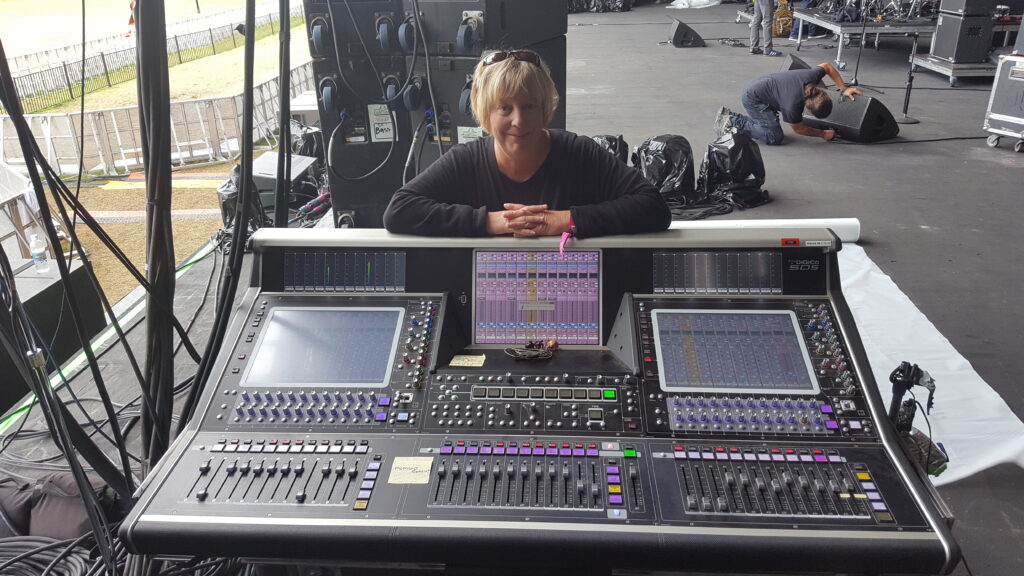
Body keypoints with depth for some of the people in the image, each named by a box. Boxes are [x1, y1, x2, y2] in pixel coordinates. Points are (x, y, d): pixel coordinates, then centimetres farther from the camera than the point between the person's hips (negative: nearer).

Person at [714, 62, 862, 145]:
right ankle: (732, 122, -8)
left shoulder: (811, 76, -18)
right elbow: (799, 129, -11)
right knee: (775, 137, -10)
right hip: (753, 99, -9)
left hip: (760, 86, 9)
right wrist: (823, 134, 0)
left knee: (769, 125, 17)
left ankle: (729, 116, 15)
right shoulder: (792, 106, -31)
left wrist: (843, 89, 3)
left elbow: (827, 66, 6)